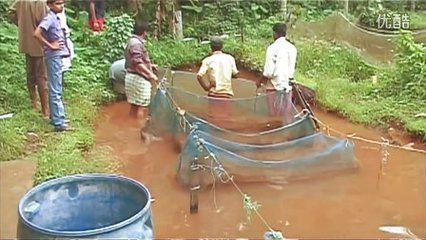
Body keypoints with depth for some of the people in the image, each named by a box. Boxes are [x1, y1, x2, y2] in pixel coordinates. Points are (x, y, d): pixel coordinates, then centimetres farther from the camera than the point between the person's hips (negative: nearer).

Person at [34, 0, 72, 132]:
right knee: (56, 91, -8)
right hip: (54, 57, -9)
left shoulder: (55, 17, 13)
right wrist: (50, 45, -17)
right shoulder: (49, 18, -14)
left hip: (57, 56, 9)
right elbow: (36, 33, -26)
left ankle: (55, 117, 25)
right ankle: (59, 123, -7)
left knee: (55, 90, 15)